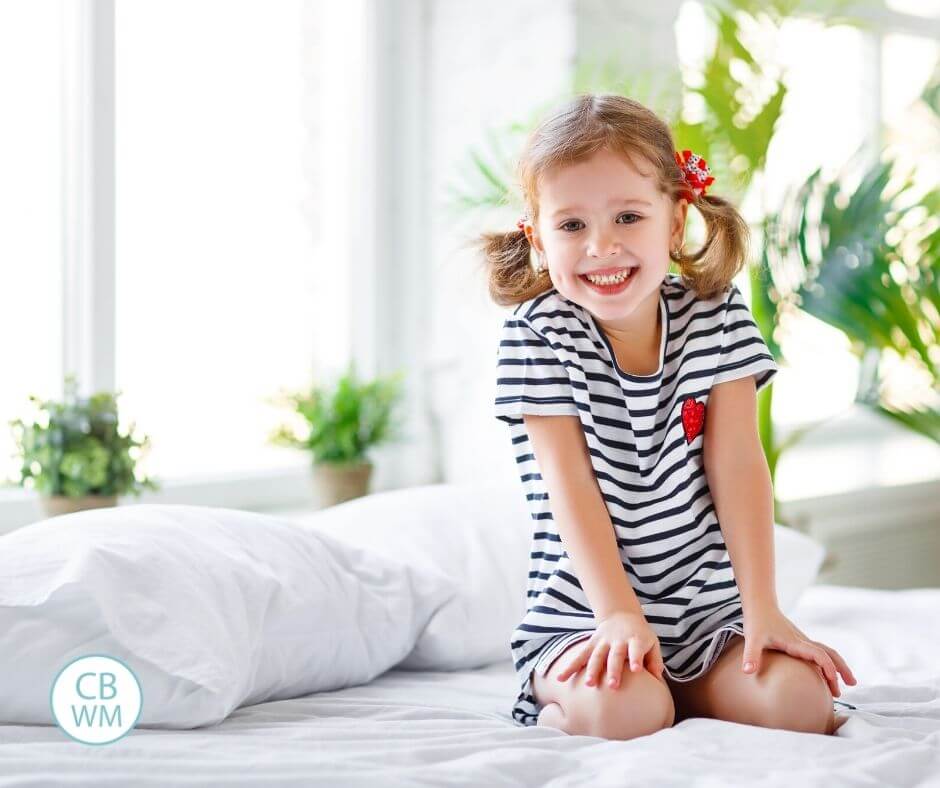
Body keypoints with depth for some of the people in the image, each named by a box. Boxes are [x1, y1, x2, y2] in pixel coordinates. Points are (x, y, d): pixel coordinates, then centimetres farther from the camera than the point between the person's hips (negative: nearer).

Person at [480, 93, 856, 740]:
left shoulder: (716, 313, 1)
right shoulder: (537, 335, -8)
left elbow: (737, 463, -5)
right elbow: (571, 485, -14)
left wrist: (762, 610, -13)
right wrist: (621, 615, -24)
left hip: (708, 611, 3)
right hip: (583, 616, -3)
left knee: (798, 699, -21)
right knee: (623, 710, -33)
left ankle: (683, 698, 6)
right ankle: (560, 711, 0)